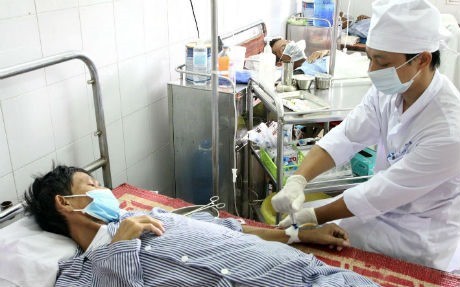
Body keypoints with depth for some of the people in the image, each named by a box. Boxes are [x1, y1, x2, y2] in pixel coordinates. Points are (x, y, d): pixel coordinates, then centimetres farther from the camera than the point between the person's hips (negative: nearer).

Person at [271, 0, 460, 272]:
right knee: (287, 210, 4)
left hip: (421, 235, -6)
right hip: (386, 206, 6)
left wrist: (316, 217, -19)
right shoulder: (389, 89, -13)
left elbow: (382, 191, -27)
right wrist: (298, 179, -31)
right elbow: (344, 138, -15)